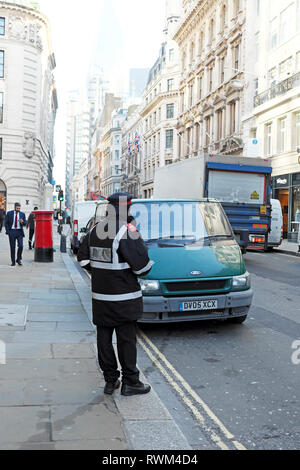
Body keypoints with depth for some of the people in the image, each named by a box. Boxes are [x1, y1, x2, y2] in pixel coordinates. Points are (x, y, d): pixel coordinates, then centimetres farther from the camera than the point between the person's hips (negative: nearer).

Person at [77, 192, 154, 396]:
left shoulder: (95, 231, 6)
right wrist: (139, 241, -1)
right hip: (123, 298, -6)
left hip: (100, 296, 7)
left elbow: (83, 260, 12)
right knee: (126, 339, 4)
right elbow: (141, 266, -18)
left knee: (104, 337, 13)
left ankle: (110, 380, 22)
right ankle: (130, 382, 14)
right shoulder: (126, 233, -17)